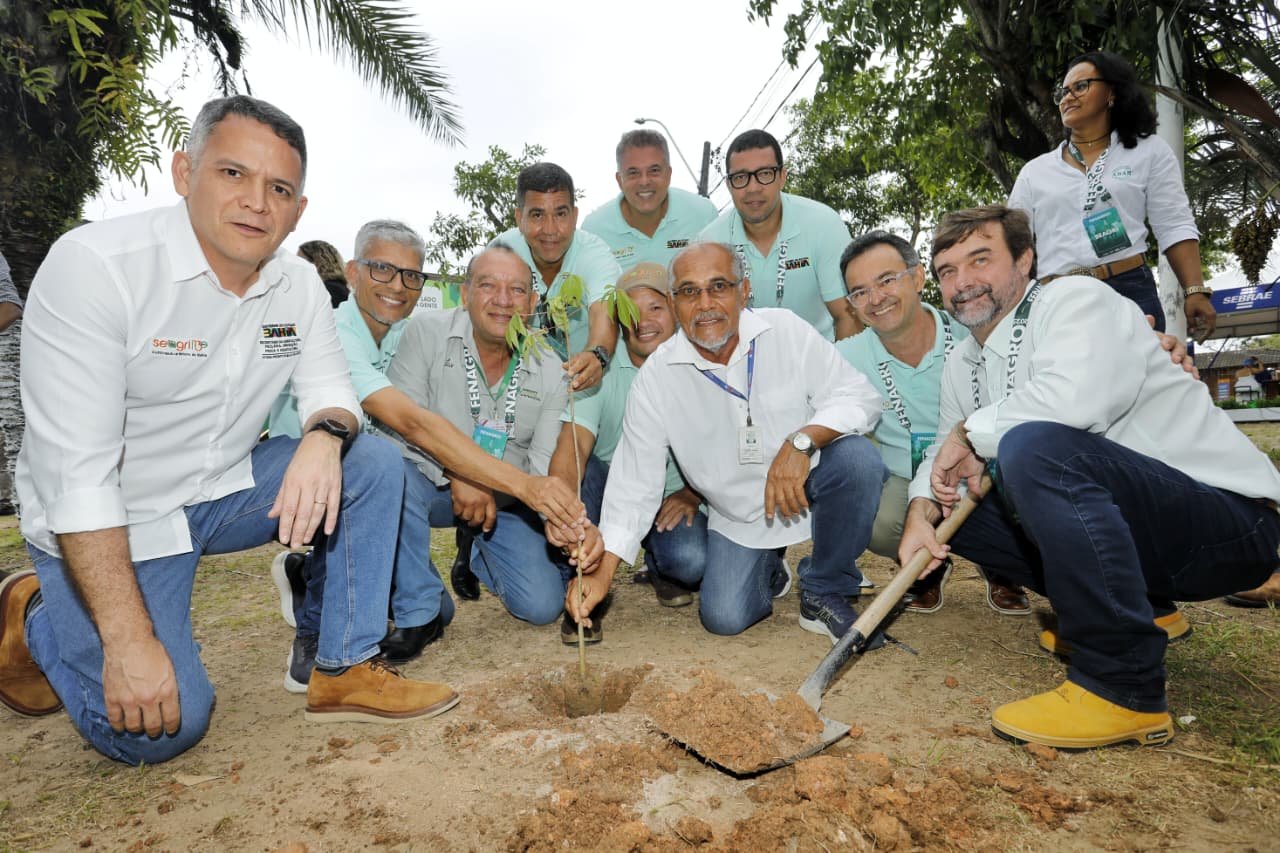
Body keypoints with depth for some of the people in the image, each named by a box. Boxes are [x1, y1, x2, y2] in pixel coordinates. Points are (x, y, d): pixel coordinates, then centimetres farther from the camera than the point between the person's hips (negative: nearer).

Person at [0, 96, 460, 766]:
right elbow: (75, 470, -25)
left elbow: (328, 389, 0)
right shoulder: (93, 265, -22)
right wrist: (128, 638, -27)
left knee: (375, 465, -13)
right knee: (161, 725, -12)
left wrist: (325, 436, -28)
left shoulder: (299, 285, -4)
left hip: (228, 487, 6)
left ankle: (345, 670, -6)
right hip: (113, 518, -5)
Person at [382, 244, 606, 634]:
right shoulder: (426, 333, -13)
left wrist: (558, 518, -32)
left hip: (506, 502, 2)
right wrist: (458, 473, -30)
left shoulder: (550, 373, -7)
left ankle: (481, 554, 27)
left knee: (542, 607, -9)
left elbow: (545, 466, -11)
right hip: (431, 482, -2)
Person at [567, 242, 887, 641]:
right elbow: (634, 482, -10)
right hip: (736, 518, 1)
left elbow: (859, 396, -16)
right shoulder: (655, 377, -12)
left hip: (806, 484, 0)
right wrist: (602, 570, -18)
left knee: (858, 457, -30)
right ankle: (767, 571, 26)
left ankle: (824, 594, -6)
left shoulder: (785, 331, -13)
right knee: (724, 618, -13)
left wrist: (801, 442, -36)